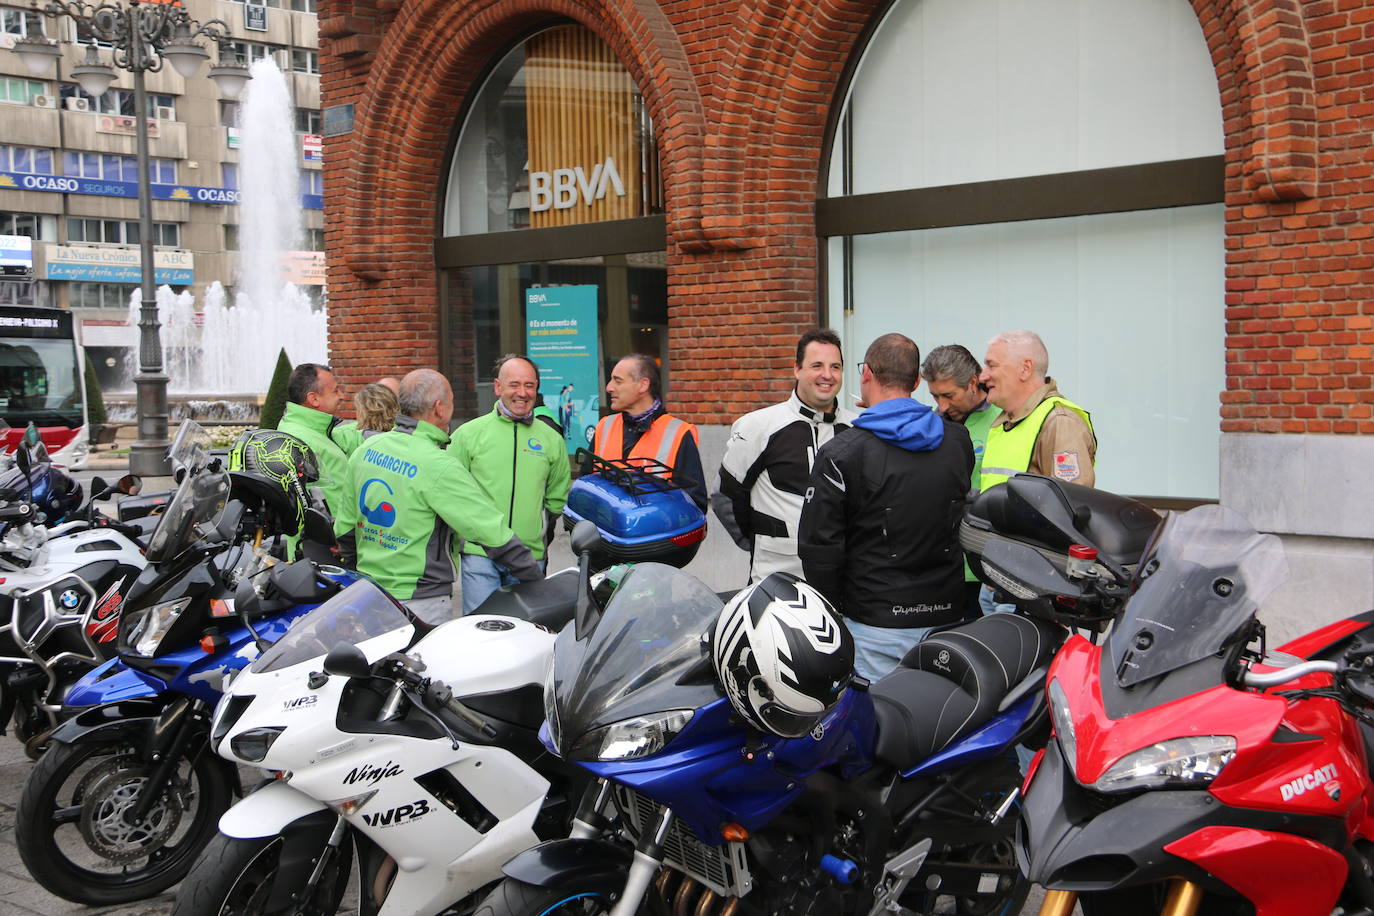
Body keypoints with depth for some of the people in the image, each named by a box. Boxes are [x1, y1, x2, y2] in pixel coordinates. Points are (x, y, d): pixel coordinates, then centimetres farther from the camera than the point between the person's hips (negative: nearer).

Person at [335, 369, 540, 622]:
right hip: (421, 600, -7)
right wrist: (535, 577, -8)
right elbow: (491, 530, -17)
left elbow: (345, 525, 13)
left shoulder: (366, 449, 4)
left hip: (367, 593, 8)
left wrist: (352, 564, 28)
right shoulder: (439, 466, -18)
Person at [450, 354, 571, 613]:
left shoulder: (551, 439, 10)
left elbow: (558, 498, 20)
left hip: (531, 556, 2)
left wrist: (543, 530, 10)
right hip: (479, 553, -2)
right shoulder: (468, 434, 3)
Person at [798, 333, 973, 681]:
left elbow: (818, 547, -10)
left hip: (876, 625, -5)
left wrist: (833, 612, 2)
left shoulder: (842, 453, -12)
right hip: (946, 617, 5)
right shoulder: (959, 440, 4)